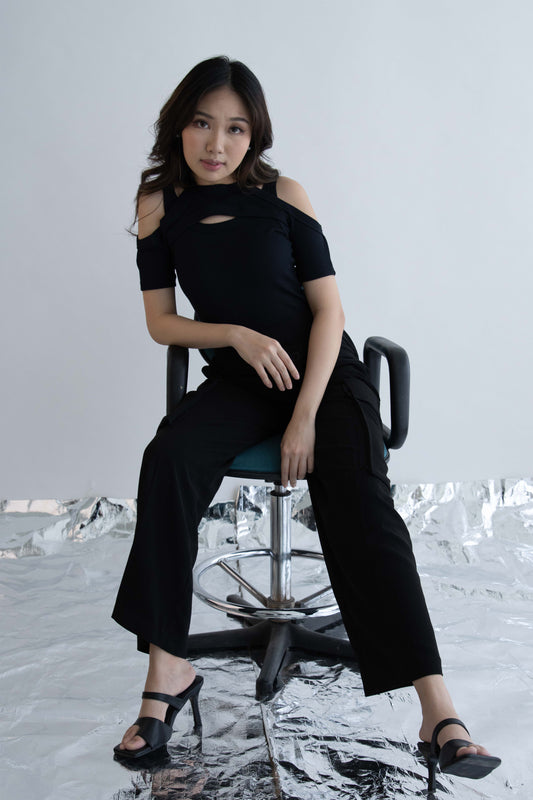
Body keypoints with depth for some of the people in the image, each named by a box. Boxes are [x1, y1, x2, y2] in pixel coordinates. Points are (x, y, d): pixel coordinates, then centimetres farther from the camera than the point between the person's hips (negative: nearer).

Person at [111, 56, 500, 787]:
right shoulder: (161, 203, 5)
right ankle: (168, 671, -21)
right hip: (239, 379, 2)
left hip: (327, 371, -1)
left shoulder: (282, 196, -1)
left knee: (360, 507, -25)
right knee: (168, 461, -29)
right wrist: (237, 334, -13)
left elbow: (328, 309, -5)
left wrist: (306, 417, -15)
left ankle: (439, 712, -27)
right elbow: (160, 321, 6)